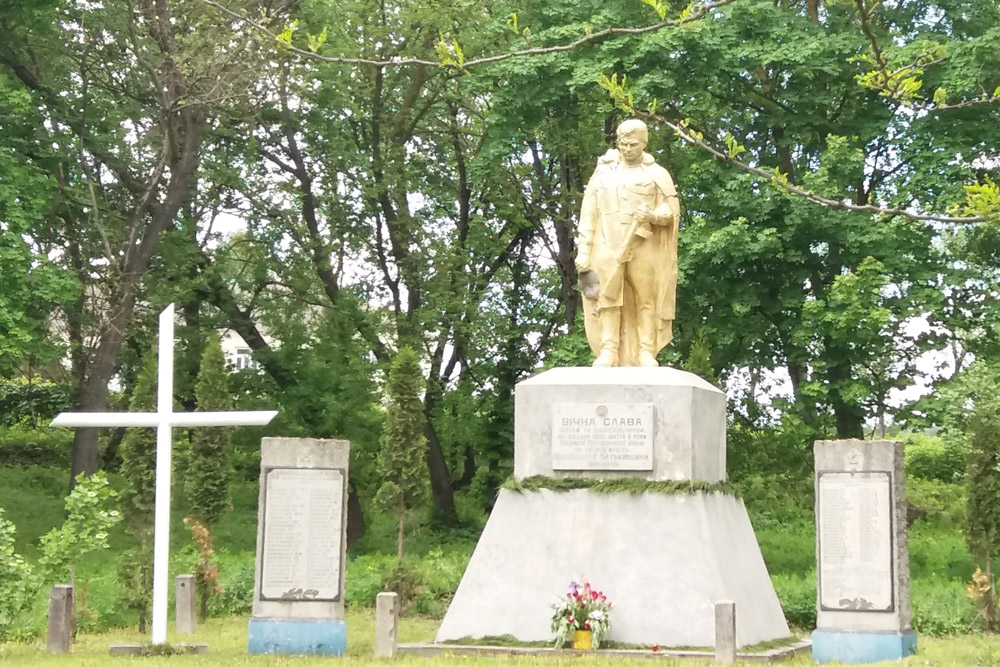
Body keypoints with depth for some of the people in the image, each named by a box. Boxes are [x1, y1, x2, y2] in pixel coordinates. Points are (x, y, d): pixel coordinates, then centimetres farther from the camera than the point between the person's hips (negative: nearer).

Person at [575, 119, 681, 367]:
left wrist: (653, 215, -15)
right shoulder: (603, 173, 15)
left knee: (646, 298, -7)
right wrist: (584, 254, 4)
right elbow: (589, 216, 12)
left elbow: (672, 210, 8)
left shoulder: (657, 174, 13)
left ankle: (646, 352, -6)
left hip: (643, 246, -1)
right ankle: (608, 351, -11)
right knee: (608, 296, -9)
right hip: (608, 246, 1)